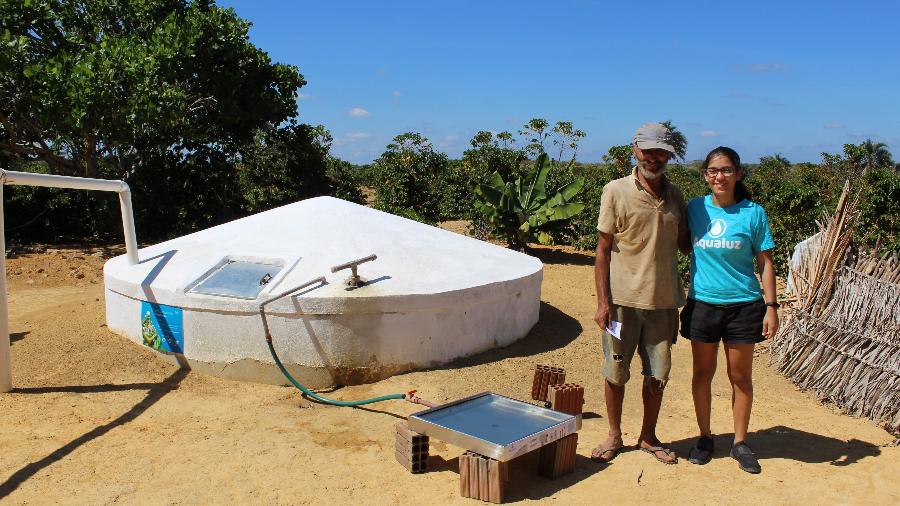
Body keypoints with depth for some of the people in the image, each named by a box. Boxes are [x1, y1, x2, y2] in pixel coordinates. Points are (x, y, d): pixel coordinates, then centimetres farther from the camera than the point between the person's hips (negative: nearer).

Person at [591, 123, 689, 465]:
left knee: (657, 375, 13)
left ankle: (648, 437, 32)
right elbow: (603, 250, -6)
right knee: (615, 372, 8)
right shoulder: (616, 192, -6)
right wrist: (603, 301, -11)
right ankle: (614, 436, 27)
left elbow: (685, 244, 15)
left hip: (663, 300, 4)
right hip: (624, 299, -3)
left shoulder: (675, 195, 6)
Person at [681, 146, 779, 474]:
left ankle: (740, 442, 24)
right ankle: (705, 438, 27)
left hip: (743, 305, -1)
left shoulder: (753, 213, -4)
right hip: (702, 303, 2)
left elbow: (765, 262, 0)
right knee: (703, 373, 11)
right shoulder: (694, 209, 1)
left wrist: (771, 306, -5)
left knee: (740, 376, 9)